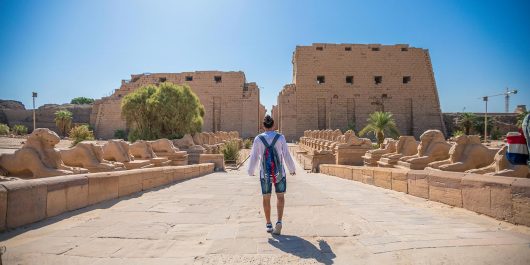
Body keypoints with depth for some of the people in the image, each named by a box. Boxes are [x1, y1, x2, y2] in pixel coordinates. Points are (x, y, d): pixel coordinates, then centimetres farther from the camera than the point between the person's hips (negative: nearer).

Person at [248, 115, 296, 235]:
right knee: (280, 197, 13)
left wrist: (250, 171, 13)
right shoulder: (280, 138, -7)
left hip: (265, 173, 1)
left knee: (266, 198, 14)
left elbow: (254, 157, -3)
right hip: (279, 172, 0)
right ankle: (279, 222, -3)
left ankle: (268, 225, 20)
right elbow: (287, 156, -5)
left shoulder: (258, 139, -6)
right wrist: (292, 169, 11)